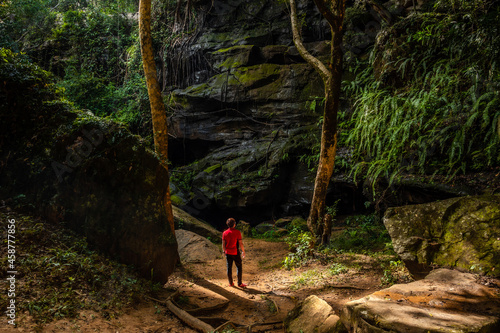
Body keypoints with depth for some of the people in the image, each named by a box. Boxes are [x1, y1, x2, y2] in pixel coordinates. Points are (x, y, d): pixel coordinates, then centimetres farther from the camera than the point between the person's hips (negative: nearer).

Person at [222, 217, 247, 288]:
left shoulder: (225, 233, -3)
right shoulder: (237, 232, -14)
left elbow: (223, 244, 1)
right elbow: (240, 243, -13)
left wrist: (224, 251, 16)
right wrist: (243, 251, -1)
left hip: (228, 253, 4)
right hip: (235, 253, -4)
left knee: (229, 267, 11)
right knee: (239, 267, 8)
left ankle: (230, 283, 19)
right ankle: (239, 283, 10)